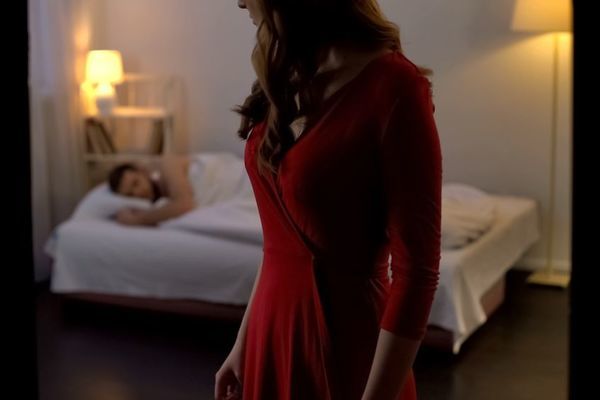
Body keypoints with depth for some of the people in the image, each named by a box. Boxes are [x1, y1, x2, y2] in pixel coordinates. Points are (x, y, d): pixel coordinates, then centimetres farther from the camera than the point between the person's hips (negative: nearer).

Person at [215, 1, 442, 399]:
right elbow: (281, 242, 10)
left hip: (345, 342, -7)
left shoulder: (391, 85, -19)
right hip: (275, 333, 7)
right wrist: (243, 344, 14)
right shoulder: (288, 81, 4)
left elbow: (415, 270, -18)